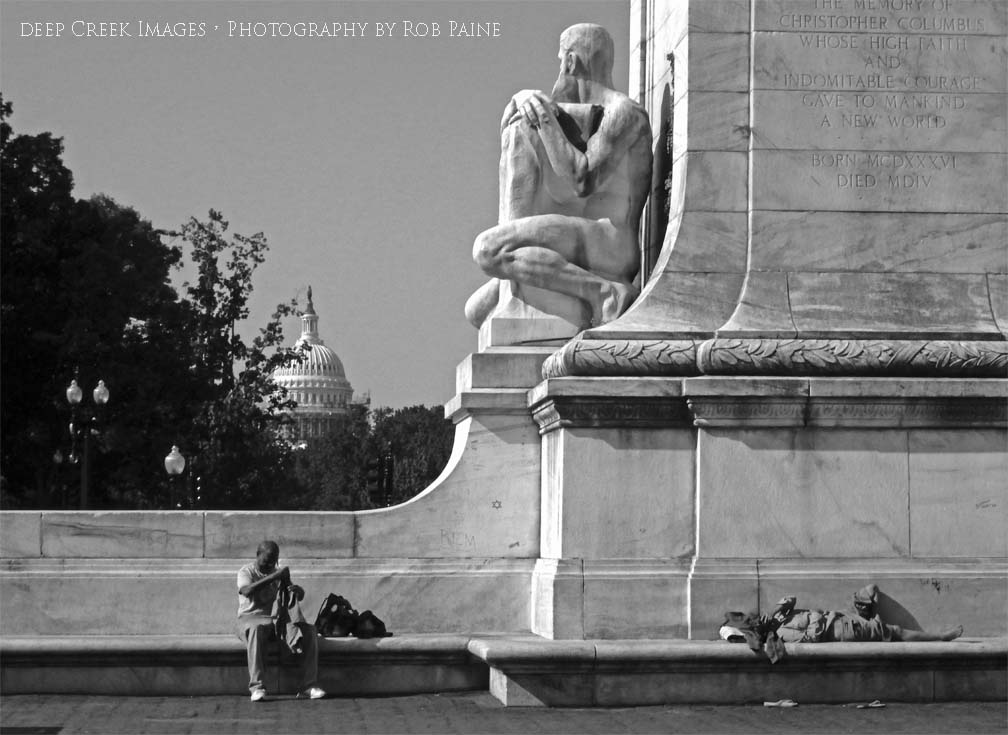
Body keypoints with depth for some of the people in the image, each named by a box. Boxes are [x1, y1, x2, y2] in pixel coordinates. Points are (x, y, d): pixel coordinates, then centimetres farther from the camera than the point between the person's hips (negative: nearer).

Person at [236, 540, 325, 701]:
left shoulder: (277, 573, 18)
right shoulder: (246, 572, 2)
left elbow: (299, 597, 10)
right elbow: (247, 591, -21)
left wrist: (297, 590, -16)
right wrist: (274, 577, -27)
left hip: (276, 619, 5)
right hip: (251, 618, -5)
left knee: (309, 630, -21)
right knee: (257, 630, -42)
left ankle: (308, 686, -24)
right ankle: (257, 687, -43)